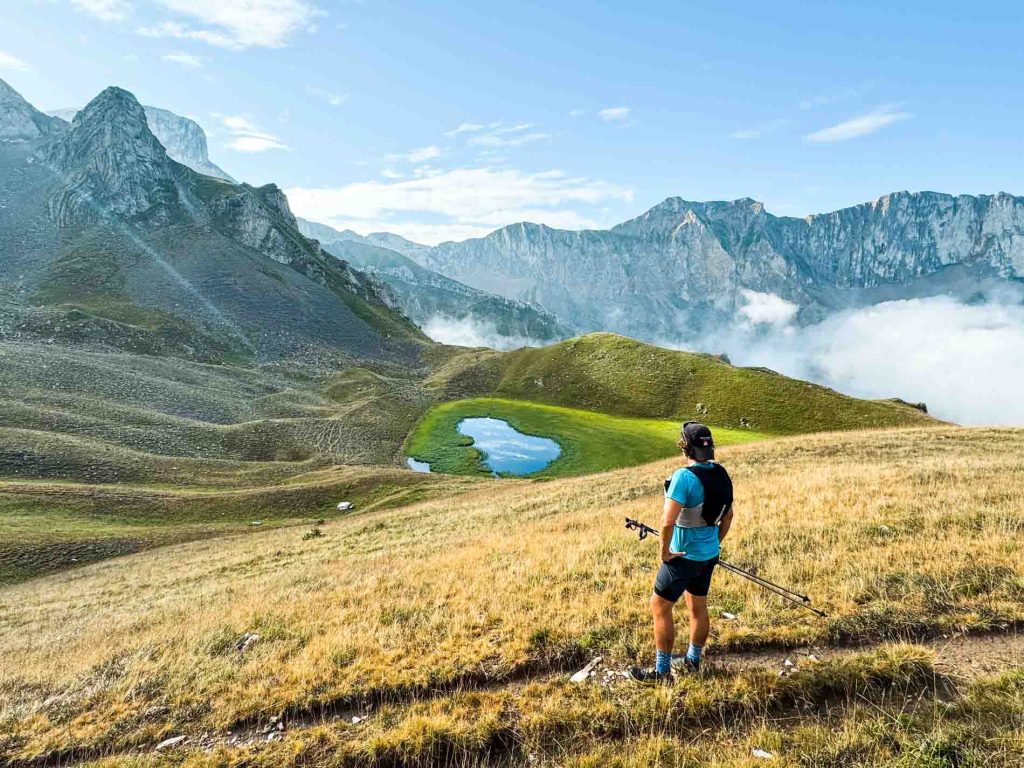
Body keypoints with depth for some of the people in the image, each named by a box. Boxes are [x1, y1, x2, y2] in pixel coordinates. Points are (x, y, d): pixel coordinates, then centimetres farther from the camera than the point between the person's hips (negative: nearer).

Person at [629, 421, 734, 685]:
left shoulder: (684, 476, -25)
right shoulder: (721, 474, 0)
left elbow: (668, 522, -30)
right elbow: (728, 516, 12)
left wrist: (665, 551, -16)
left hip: (683, 556, -8)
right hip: (710, 554, 8)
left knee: (660, 607, 6)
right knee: (698, 607, 21)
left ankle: (661, 671, 14)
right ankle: (692, 661, 37)